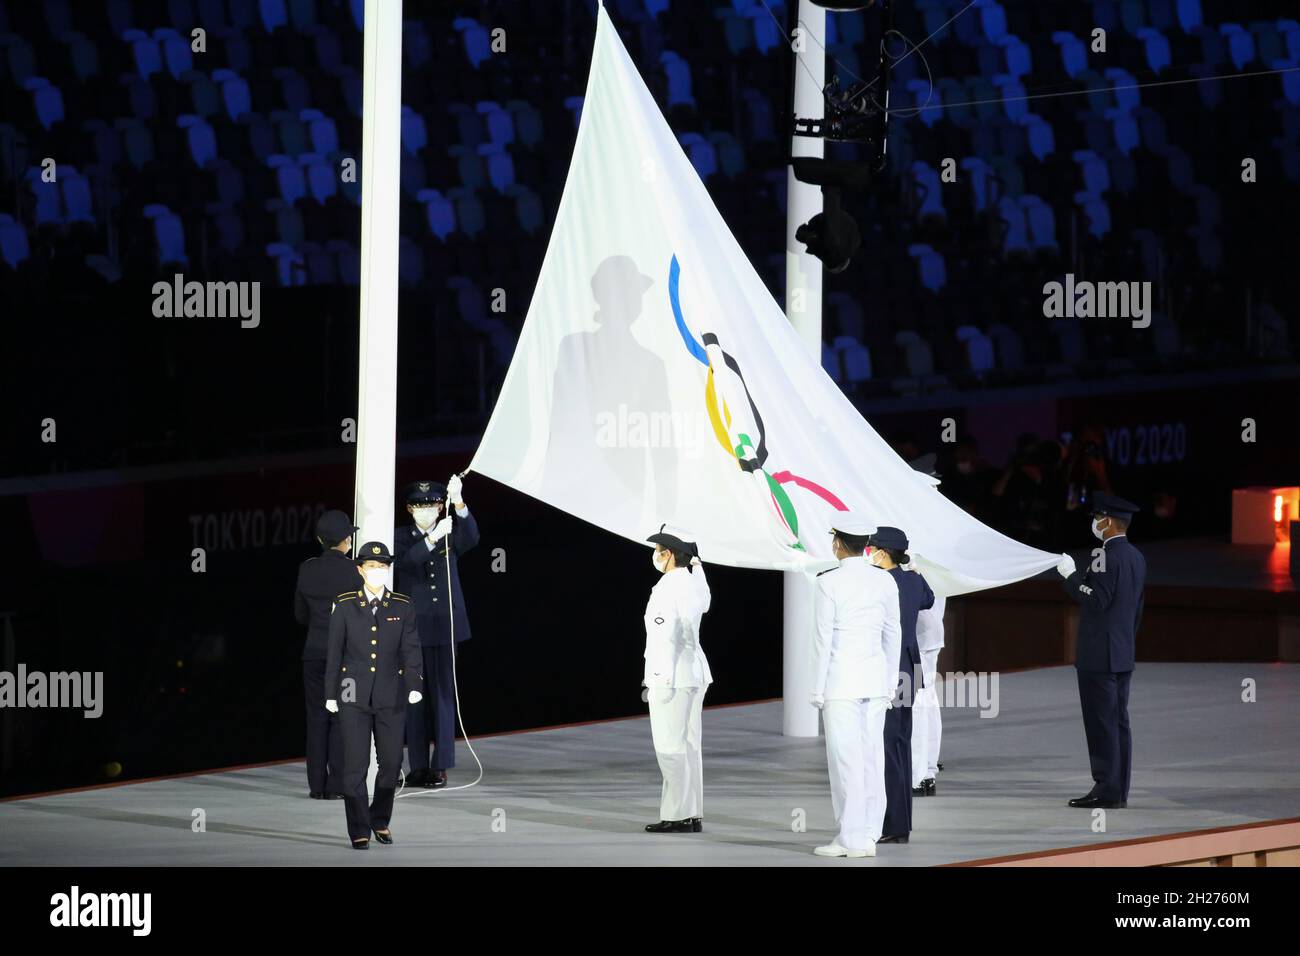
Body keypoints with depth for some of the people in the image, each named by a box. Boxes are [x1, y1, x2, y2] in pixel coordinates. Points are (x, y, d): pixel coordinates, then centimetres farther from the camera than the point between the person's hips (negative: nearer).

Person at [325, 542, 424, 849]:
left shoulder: (402, 607, 3)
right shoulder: (344, 605, 0)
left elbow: (411, 649, -3)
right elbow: (335, 652, 3)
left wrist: (415, 685, -17)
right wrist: (330, 694, 2)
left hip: (390, 697, 1)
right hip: (354, 696, -1)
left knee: (391, 762, 5)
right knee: (355, 765, -5)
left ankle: (380, 820, 26)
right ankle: (359, 830, 1)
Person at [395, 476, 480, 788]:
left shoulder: (451, 535, 4)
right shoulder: (401, 537, 2)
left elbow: (471, 537, -17)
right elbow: (406, 561, -18)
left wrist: (459, 502, -32)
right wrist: (433, 538, -33)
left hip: (445, 626, 0)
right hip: (413, 627, 0)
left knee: (443, 694, 0)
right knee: (414, 696, 3)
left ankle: (441, 766, 2)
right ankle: (418, 767, 8)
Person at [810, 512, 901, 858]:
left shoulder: (829, 583, -11)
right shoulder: (884, 581, 4)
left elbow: (823, 638, -11)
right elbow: (893, 634, 9)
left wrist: (817, 689, -6)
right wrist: (891, 684, 16)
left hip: (841, 678, -5)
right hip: (875, 677, 5)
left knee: (845, 757, -3)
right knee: (871, 756, 7)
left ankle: (851, 838, -3)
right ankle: (869, 835, 9)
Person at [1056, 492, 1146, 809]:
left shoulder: (1107, 557, -16)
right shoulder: (1136, 558, 13)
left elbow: (1097, 599, -22)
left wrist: (1071, 576, -13)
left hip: (1098, 656, -9)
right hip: (1123, 654, 9)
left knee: (1101, 723, -7)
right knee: (1117, 722, 10)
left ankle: (1106, 790, -8)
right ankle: (1118, 790, 11)